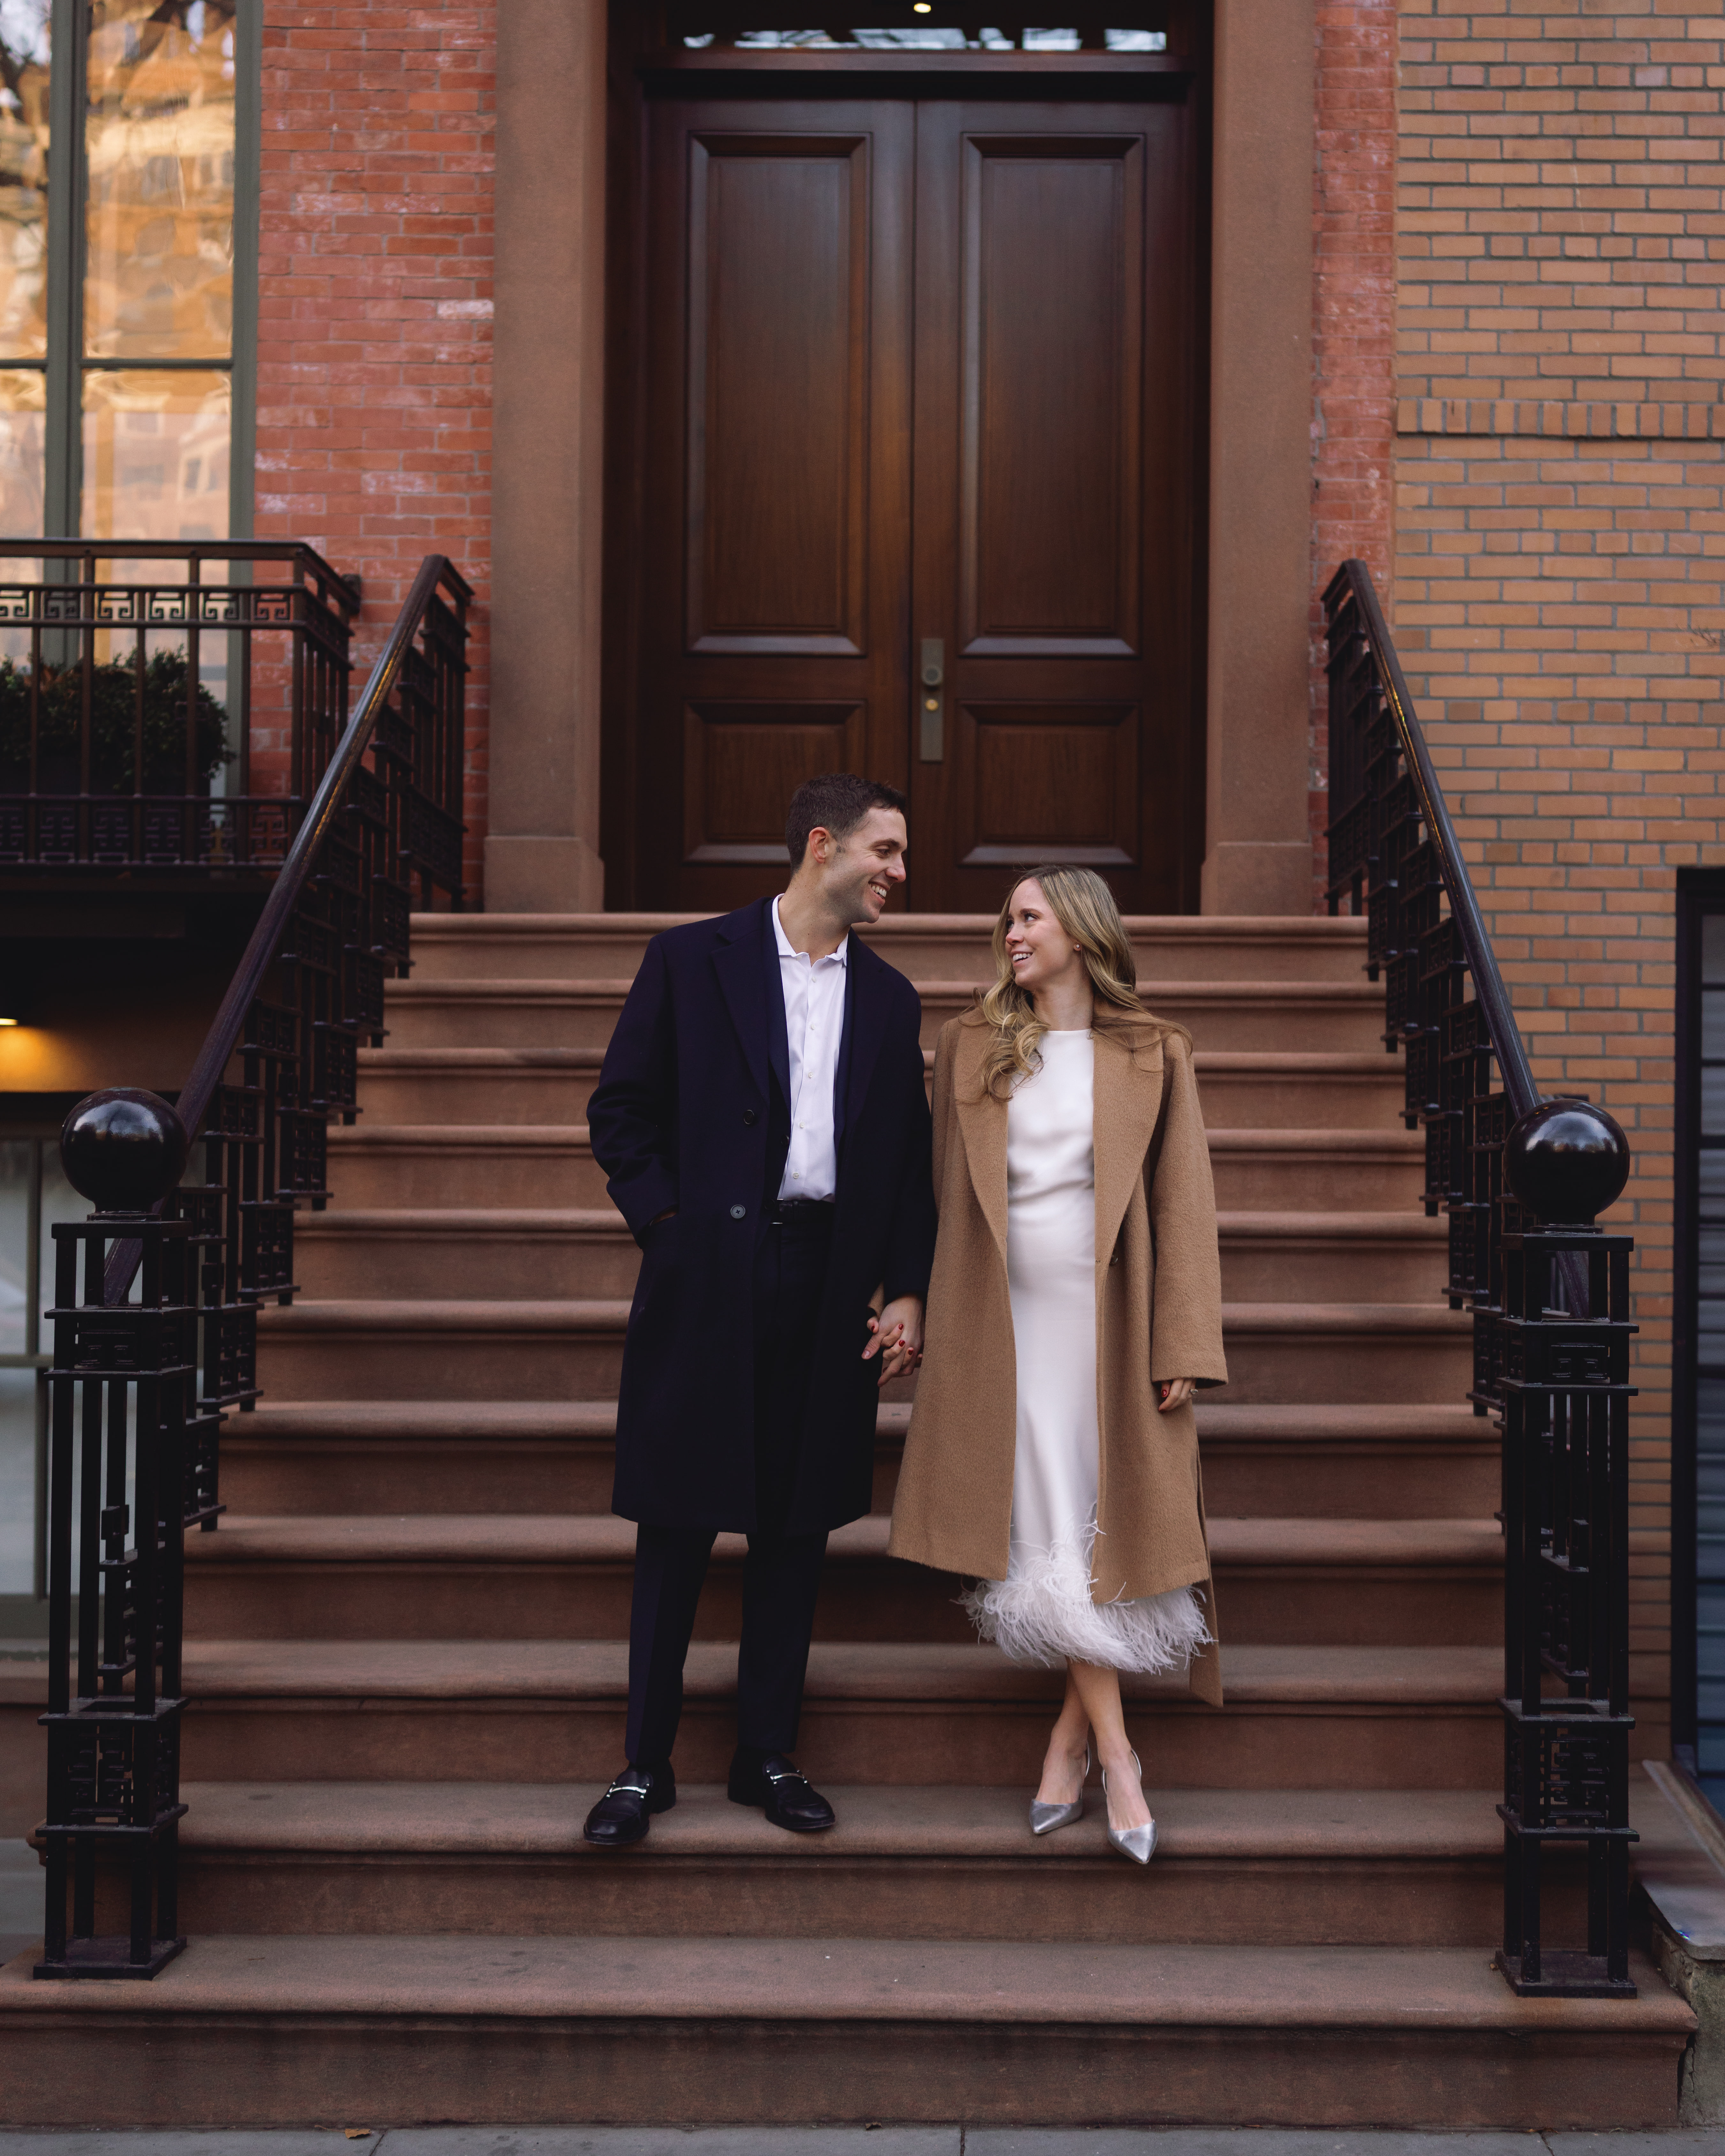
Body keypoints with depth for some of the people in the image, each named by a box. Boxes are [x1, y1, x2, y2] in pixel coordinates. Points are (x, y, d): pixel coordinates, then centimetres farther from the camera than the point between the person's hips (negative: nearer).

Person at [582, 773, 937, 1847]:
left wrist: (907, 1292, 5)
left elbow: (911, 1160, 13)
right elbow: (622, 1110, 2)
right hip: (709, 1275, -3)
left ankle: (768, 1756, 19)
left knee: (797, 1527, 8)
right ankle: (646, 1764, 12)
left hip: (831, 1285, 4)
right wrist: (666, 1221, -8)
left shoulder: (889, 998, 13)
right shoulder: (693, 959, 2)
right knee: (677, 1521, 1)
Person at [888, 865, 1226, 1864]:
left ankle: (1072, 1733, 15)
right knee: (1051, 1537, -3)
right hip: (1016, 1321, 1)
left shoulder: (1153, 1055, 2)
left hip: (1114, 1320, -1)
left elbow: (1185, 1202, -1)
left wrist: (1183, 1345, -8)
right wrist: (944, 1316, 4)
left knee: (1113, 1528, 0)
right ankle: (1115, 1756, 4)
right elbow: (951, 1189, 10)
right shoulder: (972, 1045, 8)